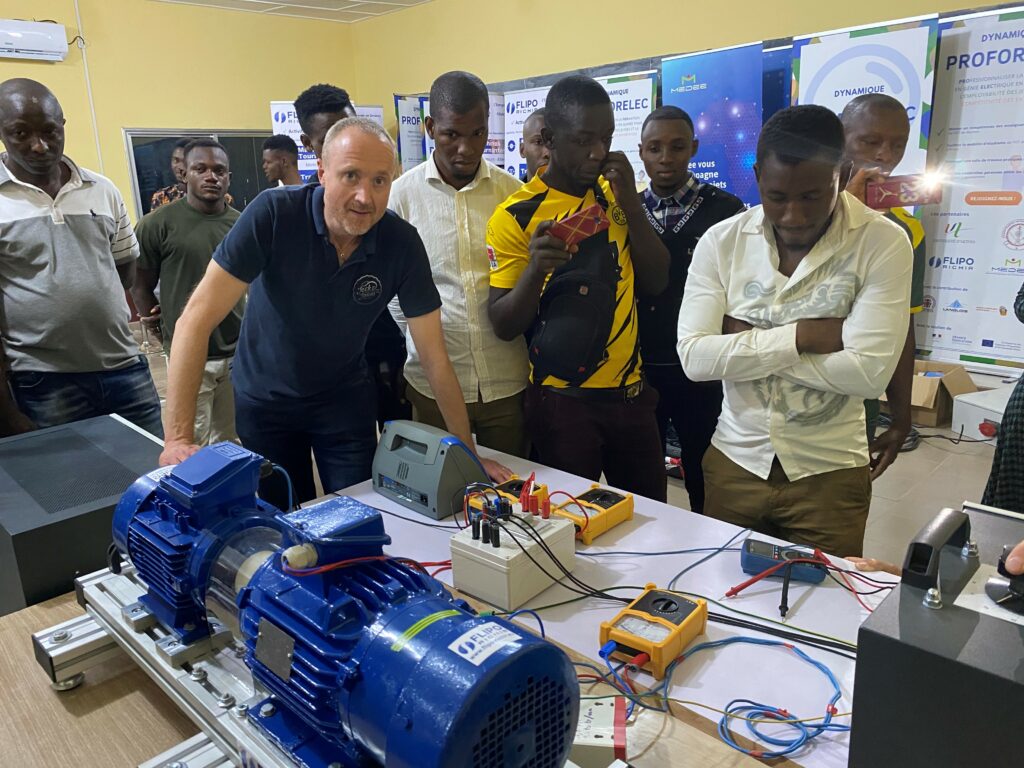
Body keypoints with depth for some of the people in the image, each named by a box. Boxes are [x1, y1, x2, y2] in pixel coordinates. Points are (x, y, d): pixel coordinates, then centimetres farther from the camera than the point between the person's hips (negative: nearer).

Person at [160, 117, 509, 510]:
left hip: (346, 400, 1)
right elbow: (197, 318, -26)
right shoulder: (273, 214, -24)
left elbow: (434, 358, -14)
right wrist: (179, 437, -32)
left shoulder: (402, 242, -19)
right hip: (263, 399, 0)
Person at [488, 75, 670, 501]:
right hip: (561, 400, -4)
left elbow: (656, 283, 1)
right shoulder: (516, 215, -11)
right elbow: (504, 326, -10)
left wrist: (631, 202, -10)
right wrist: (535, 269, -29)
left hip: (629, 392, 5)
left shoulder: (614, 194, 4)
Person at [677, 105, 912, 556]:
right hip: (733, 462, 2)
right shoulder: (721, 241, -4)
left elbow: (868, 372, -20)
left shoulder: (883, 243, -10)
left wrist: (745, 342, -15)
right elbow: (694, 358, -13)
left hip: (829, 473, -2)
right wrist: (799, 335, -19)